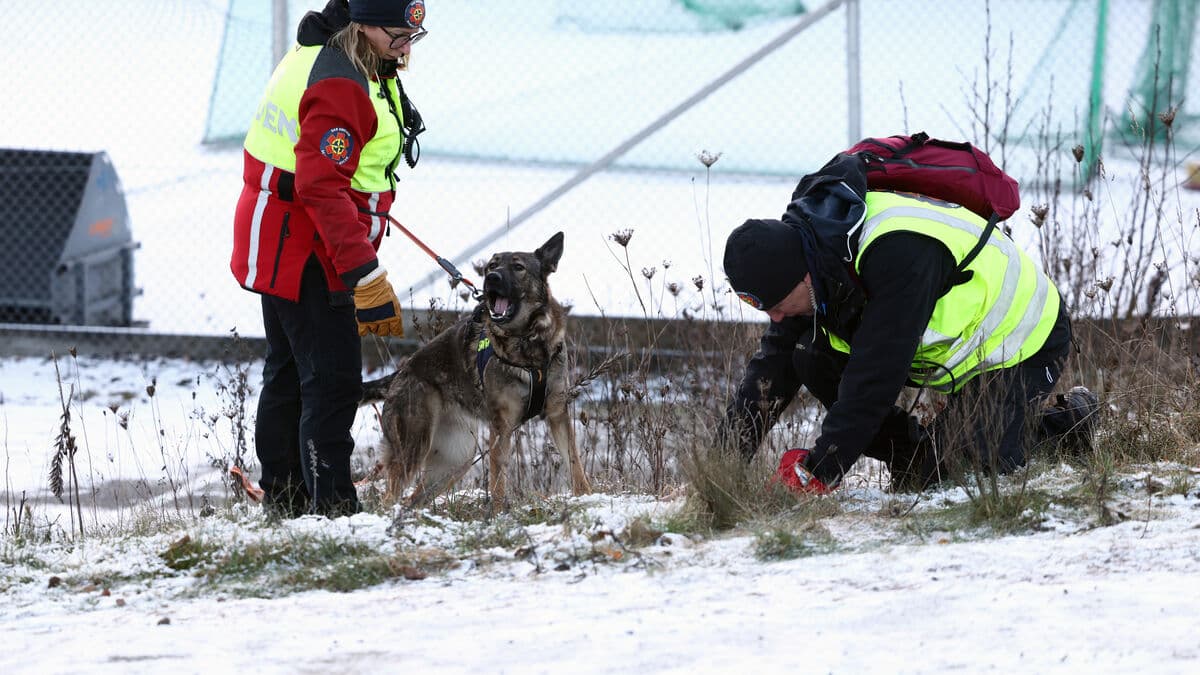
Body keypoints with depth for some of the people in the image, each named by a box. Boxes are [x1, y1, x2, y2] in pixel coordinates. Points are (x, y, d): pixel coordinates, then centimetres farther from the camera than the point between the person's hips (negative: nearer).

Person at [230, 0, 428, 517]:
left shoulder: (321, 57, 9)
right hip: (307, 253, -11)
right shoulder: (341, 87, -24)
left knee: (289, 372, 19)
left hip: (279, 247, 11)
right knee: (332, 380, -12)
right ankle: (331, 507, -14)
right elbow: (322, 189, -32)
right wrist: (366, 275, -35)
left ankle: (283, 499, 30)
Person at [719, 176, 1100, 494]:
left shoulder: (899, 251, -39)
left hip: (1025, 340, -8)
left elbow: (874, 375, -39)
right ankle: (912, 460, 0)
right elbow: (775, 361, -7)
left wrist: (817, 472, -38)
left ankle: (1067, 421, 2)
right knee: (812, 358, -12)